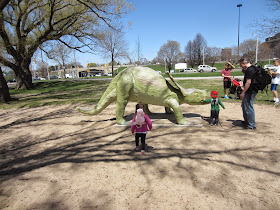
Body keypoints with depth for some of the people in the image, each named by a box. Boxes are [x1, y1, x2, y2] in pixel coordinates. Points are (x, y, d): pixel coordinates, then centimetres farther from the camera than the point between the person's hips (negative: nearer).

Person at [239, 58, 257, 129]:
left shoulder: (249, 70, -19)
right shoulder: (252, 68, 13)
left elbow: (248, 82, -25)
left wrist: (243, 92, -22)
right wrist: (244, 72, 12)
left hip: (250, 91, -11)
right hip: (252, 90, 11)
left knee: (249, 107, -3)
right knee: (244, 105, 22)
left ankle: (251, 125, 5)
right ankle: (247, 121, 35)